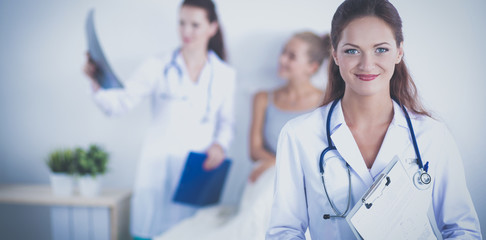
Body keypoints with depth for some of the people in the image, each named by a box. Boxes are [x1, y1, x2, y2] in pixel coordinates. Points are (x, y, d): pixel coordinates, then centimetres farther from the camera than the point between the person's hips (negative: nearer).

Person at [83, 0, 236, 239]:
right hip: (158, 168, -1)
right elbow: (119, 103, -10)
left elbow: (226, 121, 14)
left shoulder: (225, 74, 7)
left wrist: (220, 145, -6)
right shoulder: (157, 67, -1)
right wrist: (97, 83, -28)